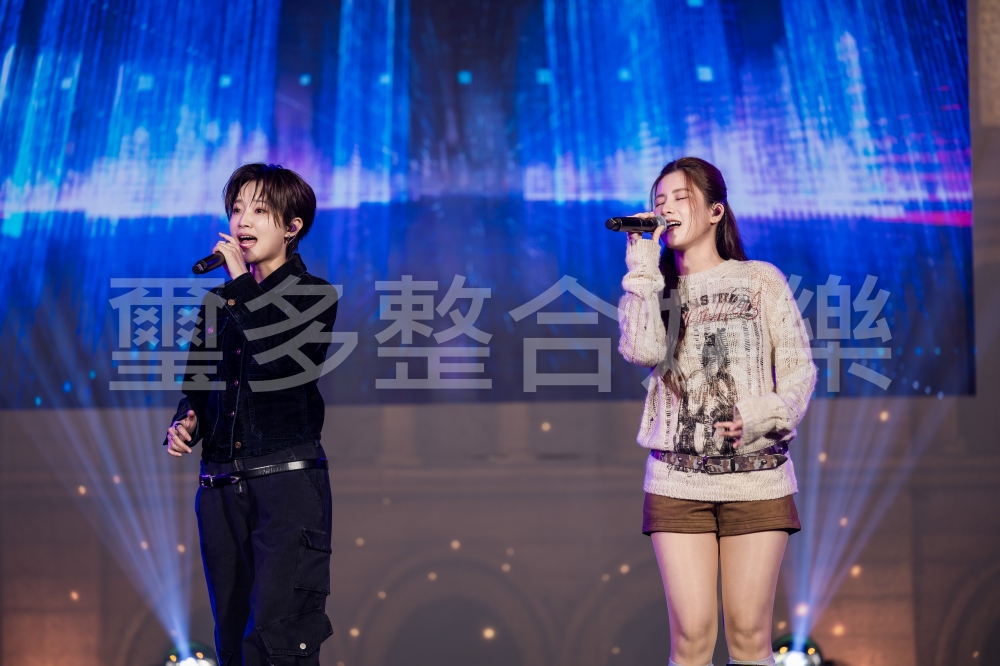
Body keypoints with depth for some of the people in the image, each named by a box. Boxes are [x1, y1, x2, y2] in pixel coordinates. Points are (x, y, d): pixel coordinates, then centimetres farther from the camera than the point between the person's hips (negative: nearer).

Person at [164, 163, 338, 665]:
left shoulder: (315, 295, 1)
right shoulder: (218, 301, 16)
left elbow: (282, 366, -17)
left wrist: (243, 286, -11)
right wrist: (185, 425, 2)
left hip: (288, 479, -6)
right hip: (221, 487, 6)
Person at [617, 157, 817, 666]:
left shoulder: (760, 280, 7)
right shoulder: (651, 289, 12)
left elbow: (799, 368, 4)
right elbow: (643, 352, -10)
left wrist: (768, 415, -15)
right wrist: (643, 271, -7)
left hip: (757, 477, -1)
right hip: (677, 481, 1)